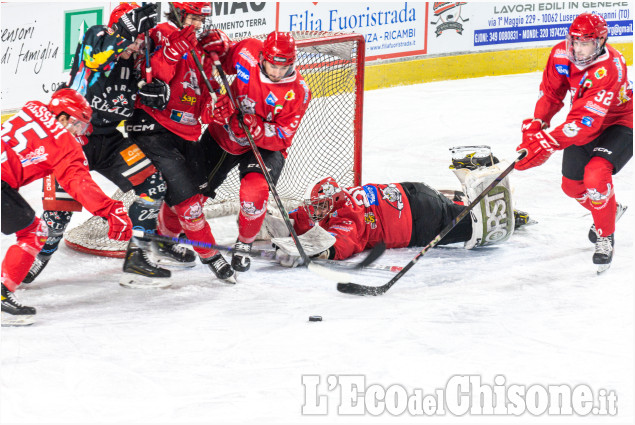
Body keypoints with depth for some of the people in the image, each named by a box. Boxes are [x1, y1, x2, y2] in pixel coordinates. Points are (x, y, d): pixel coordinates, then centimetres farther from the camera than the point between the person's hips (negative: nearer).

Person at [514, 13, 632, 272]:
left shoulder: (608, 70, -37)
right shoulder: (561, 54, -16)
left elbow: (586, 122, -41)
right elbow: (550, 93, -1)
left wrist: (547, 144, -46)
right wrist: (535, 125, -15)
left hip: (619, 125, -7)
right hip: (585, 124, 7)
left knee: (596, 175, -29)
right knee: (572, 185, 13)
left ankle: (605, 236, -5)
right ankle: (609, 209, 46)